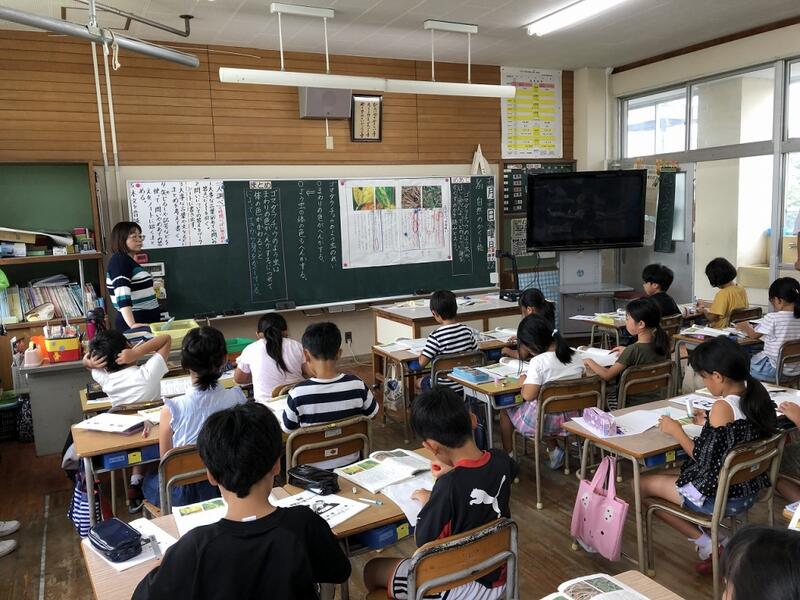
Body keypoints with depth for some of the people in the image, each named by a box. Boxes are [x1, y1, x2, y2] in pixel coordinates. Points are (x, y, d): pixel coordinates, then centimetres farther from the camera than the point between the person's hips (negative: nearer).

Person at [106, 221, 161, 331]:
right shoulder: (120, 261, -13)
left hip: (145, 321, 9)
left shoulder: (129, 261, 15)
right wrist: (132, 325, -37)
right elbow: (122, 295, -27)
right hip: (138, 324, -9)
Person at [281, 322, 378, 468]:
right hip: (350, 462, 2)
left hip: (312, 467, -2)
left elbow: (288, 429, -7)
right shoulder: (357, 385, -18)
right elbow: (372, 414, 1)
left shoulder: (297, 394, -24)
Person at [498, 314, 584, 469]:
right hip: (571, 417, 6)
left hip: (545, 419, -6)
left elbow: (528, 395, -28)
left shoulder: (538, 362, -24)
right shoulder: (574, 357, -4)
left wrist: (523, 381, -6)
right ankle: (553, 450, 28)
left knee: (505, 411, 19)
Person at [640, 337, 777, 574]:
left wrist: (676, 430, -8)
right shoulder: (757, 396, -4)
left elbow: (703, 459, -20)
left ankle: (706, 544, 9)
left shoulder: (723, 407, -27)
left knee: (644, 485, 7)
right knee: (665, 478, 25)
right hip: (750, 489, 9)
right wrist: (709, 423, 10)